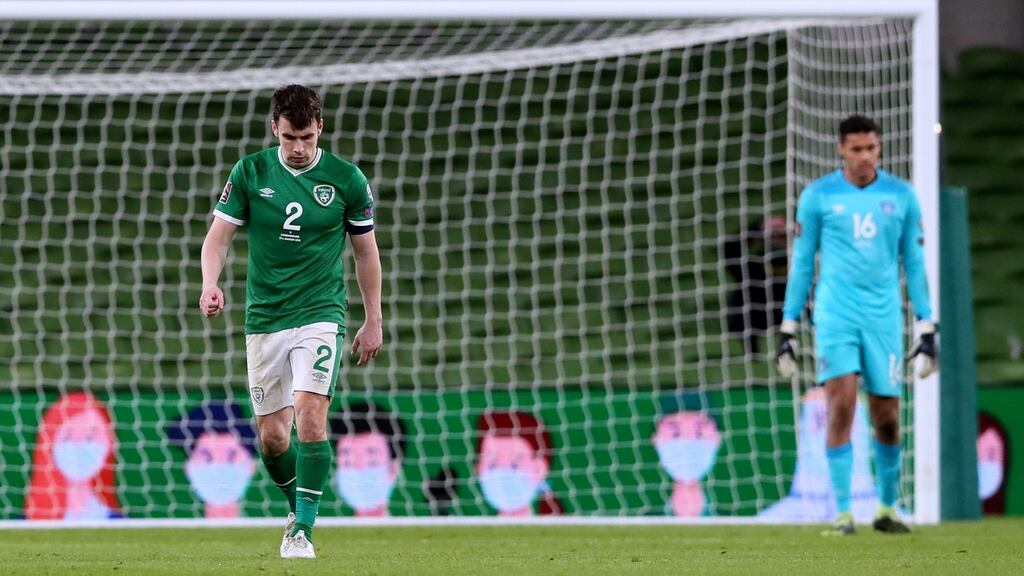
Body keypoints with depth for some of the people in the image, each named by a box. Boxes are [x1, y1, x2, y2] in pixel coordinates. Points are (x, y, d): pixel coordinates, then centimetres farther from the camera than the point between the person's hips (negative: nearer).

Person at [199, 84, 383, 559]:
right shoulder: (249, 173, -1)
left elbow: (366, 252, 8)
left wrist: (373, 322, 9)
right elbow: (218, 237, 1)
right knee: (271, 435, 5)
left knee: (310, 416, -20)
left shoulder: (346, 179, -2)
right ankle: (299, 508, 32)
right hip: (264, 319, 2)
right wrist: (210, 285, -19)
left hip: (320, 314, -2)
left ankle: (303, 531, -15)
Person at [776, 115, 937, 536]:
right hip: (835, 315, -2)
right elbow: (801, 264, 8)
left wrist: (927, 330, 6)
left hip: (884, 317, 2)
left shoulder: (901, 196, 6)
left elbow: (914, 264, 10)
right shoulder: (818, 196, 2)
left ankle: (887, 508, 23)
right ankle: (842, 514, -11)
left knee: (887, 418, 4)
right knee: (841, 407, -14)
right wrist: (787, 330, 6)